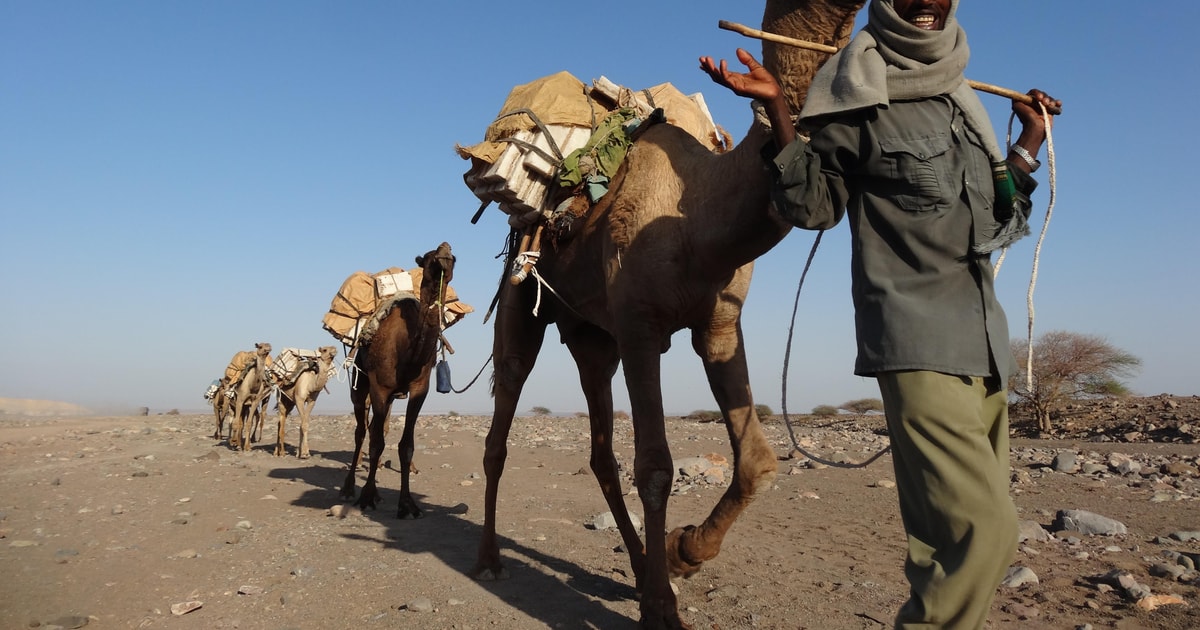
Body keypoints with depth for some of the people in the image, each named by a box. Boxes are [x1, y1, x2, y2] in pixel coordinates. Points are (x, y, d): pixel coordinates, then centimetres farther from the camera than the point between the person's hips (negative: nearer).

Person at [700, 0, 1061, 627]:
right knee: (980, 527, -18)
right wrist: (778, 111, -13)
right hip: (916, 339, -8)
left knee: (953, 530, 9)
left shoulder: (960, 101, 21)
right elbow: (813, 205, -5)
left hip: (983, 340, 8)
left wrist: (1029, 145, 26)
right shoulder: (859, 97, 0)